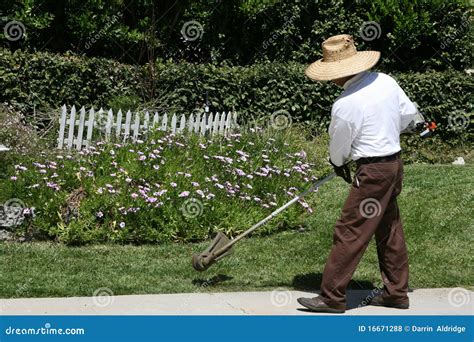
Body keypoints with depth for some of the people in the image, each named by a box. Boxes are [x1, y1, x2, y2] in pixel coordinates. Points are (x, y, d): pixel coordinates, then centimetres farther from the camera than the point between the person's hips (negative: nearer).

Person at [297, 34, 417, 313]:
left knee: (349, 232, -2)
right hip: (395, 164, 9)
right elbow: (409, 112, 13)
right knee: (389, 231, 17)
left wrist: (339, 164, 16)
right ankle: (397, 293, 26)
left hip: (373, 172, -8)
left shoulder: (345, 105, -20)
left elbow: (338, 147, -5)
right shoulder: (385, 81, 1)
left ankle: (332, 297, 3)